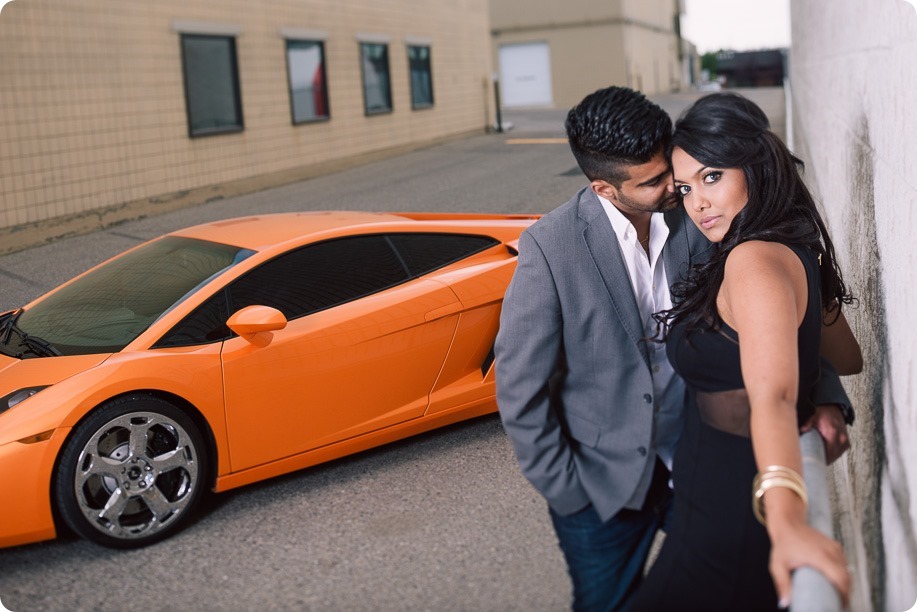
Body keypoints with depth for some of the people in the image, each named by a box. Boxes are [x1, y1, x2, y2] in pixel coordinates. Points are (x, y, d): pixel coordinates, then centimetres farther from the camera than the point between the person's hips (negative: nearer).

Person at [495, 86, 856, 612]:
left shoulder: (693, 219, -10)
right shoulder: (552, 248, -22)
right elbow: (520, 390, -16)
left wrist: (826, 398, -14)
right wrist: (568, 491, -12)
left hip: (697, 464, 4)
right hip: (606, 487, -3)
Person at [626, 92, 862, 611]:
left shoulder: (756, 260, -23)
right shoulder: (794, 252, 6)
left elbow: (773, 398, -38)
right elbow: (849, 359, 18)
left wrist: (786, 522, -51)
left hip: (731, 509, -10)